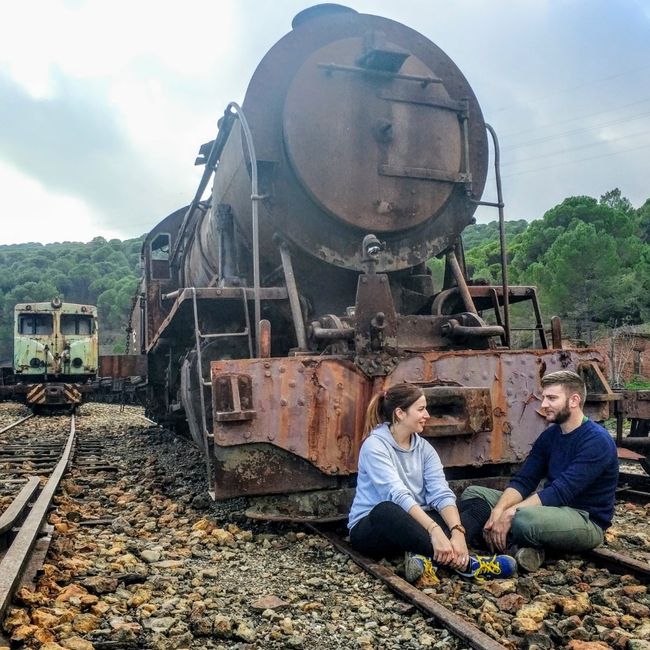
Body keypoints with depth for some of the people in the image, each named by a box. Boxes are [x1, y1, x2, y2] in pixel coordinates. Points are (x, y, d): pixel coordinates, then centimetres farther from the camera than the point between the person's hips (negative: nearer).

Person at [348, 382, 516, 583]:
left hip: (414, 525, 6)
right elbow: (398, 495, -29)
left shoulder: (424, 448, 4)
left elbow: (442, 494, -10)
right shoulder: (375, 445, -15)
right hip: (371, 528, -6)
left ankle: (429, 558, -37)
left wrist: (457, 532, -29)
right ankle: (464, 563, -41)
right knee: (386, 510, -41)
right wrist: (434, 530, -41)